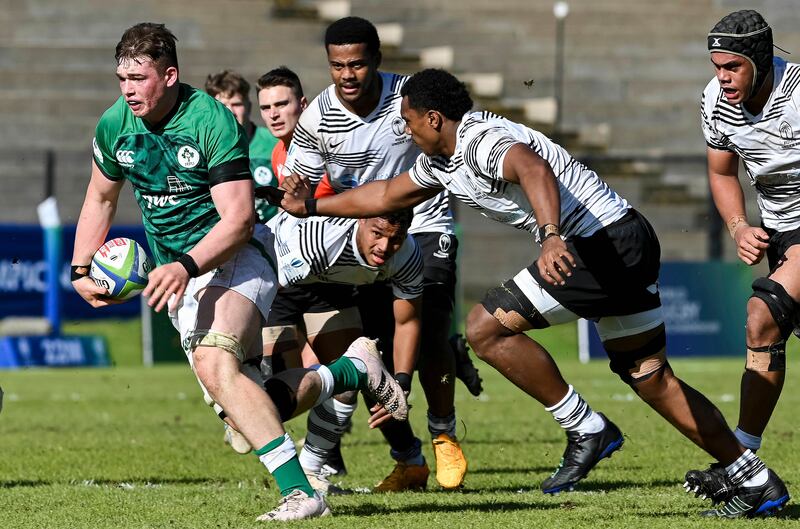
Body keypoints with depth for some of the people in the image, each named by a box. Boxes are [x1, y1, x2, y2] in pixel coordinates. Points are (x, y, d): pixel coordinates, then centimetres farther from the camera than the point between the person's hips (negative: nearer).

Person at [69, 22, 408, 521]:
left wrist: (185, 266, -36)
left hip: (235, 256, -6)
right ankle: (353, 369, 21)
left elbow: (238, 218, -22)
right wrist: (82, 270, 6)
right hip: (179, 273, 6)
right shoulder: (114, 126, 0)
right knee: (256, 408, -3)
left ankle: (299, 492, -35)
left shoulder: (212, 120, -19)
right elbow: (101, 199, 18)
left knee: (214, 363, -34)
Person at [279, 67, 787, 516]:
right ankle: (753, 476, 15)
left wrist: (551, 236, -55)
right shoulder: (442, 161, 15)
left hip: (601, 247, -10)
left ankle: (586, 428, -6)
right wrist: (312, 207, 35)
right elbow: (388, 194, 32)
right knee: (651, 377, 13)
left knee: (488, 328, -9)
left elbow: (534, 169, -39)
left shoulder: (483, 141, -16)